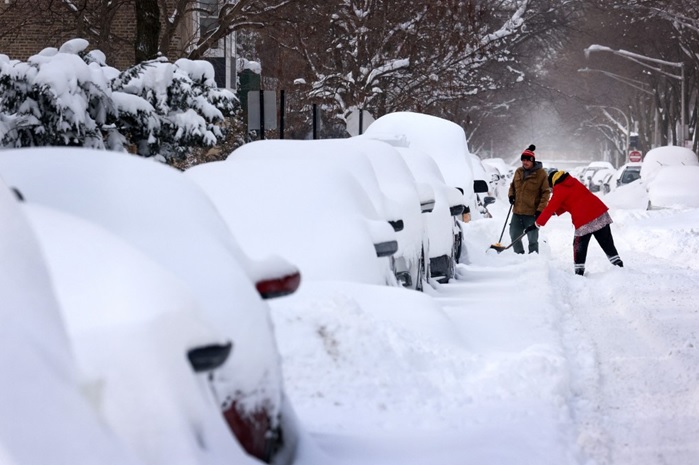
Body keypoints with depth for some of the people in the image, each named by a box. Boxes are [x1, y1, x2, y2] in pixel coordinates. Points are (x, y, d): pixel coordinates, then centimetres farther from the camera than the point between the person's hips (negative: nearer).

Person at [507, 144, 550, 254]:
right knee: (514, 236, 10)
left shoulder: (541, 173, -8)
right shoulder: (519, 172, 8)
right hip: (517, 211, 6)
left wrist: (540, 209, -15)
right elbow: (513, 185, 24)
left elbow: (546, 192, -8)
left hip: (532, 213, -6)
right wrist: (511, 195, 3)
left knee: (532, 239, -1)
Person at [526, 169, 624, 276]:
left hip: (584, 221, -6)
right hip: (600, 212, 6)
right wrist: (556, 211, 25)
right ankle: (619, 265, 9)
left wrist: (537, 224, 7)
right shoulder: (574, 182, 18)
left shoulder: (559, 190, -2)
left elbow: (550, 209, -1)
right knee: (607, 243, 10)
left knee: (579, 247, 9)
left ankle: (579, 272, 9)